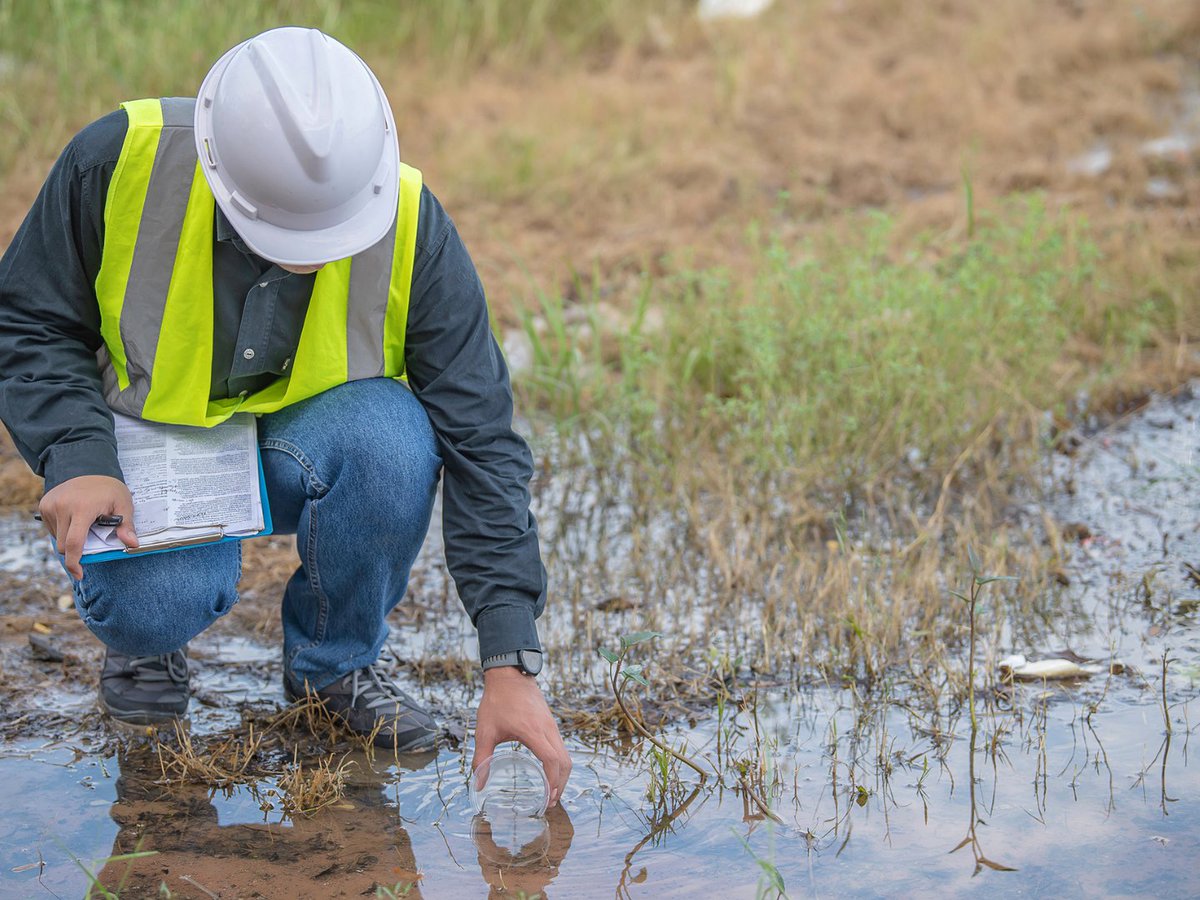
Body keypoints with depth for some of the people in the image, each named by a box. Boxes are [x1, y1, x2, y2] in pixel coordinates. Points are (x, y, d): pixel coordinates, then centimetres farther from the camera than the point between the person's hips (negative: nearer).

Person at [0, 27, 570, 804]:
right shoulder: (119, 160, -25)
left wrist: (510, 663, -26)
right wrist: (79, 459, -28)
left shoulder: (412, 228, -24)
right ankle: (148, 632, 7)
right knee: (161, 600, -33)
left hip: (302, 450, 1)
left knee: (392, 434, -34)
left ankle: (336, 659, -5)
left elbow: (481, 440, -21)